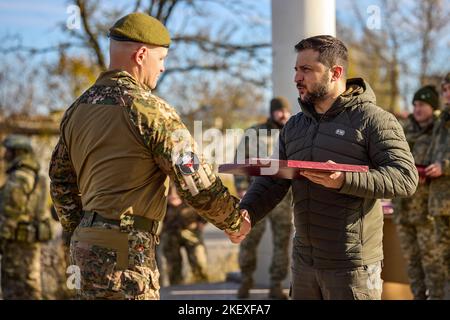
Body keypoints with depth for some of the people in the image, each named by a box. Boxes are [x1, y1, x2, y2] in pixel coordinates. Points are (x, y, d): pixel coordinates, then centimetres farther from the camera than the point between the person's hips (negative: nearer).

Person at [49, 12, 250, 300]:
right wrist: (236, 221, 1)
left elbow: (61, 181, 18)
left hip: (87, 241, 9)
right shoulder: (150, 110, -14)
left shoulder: (78, 108, 11)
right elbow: (197, 182, -13)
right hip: (125, 247, -9)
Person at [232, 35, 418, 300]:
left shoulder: (372, 119, -7)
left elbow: (406, 178, -16)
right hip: (304, 261, 6)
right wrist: (245, 214, -11)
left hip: (352, 265, -6)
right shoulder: (294, 127, 14)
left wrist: (345, 181, -28)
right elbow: (271, 182, 9)